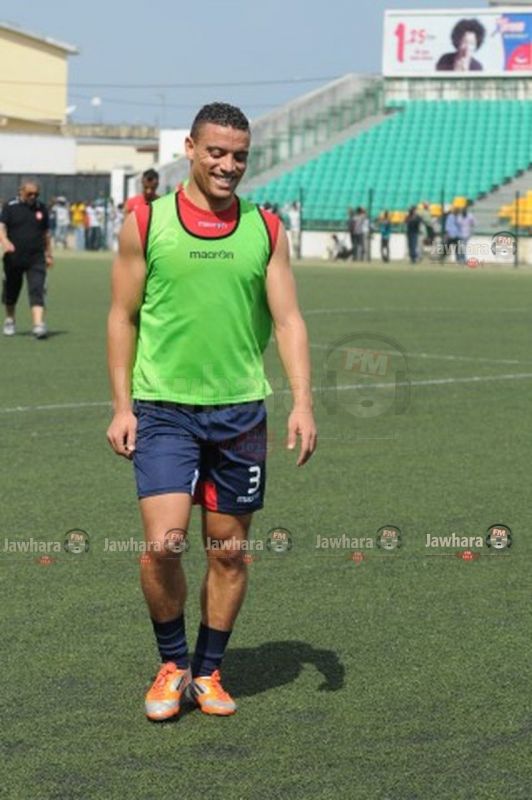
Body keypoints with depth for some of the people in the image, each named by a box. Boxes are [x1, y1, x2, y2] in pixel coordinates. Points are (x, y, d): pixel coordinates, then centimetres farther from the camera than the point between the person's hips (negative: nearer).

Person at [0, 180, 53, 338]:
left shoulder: (41, 208, 9)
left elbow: (46, 233, 19)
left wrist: (49, 254, 20)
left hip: (36, 258, 1)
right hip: (14, 258, -1)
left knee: (37, 291, -13)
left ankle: (38, 324, -22)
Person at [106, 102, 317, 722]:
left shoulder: (265, 230, 5)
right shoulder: (145, 223, 0)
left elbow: (288, 320, 5)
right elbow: (123, 317, 5)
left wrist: (302, 403, -6)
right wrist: (122, 406, 0)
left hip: (240, 410, 2)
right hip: (163, 408, -2)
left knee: (230, 551, 7)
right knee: (163, 543, -13)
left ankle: (208, 671, 23)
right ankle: (171, 664, 10)